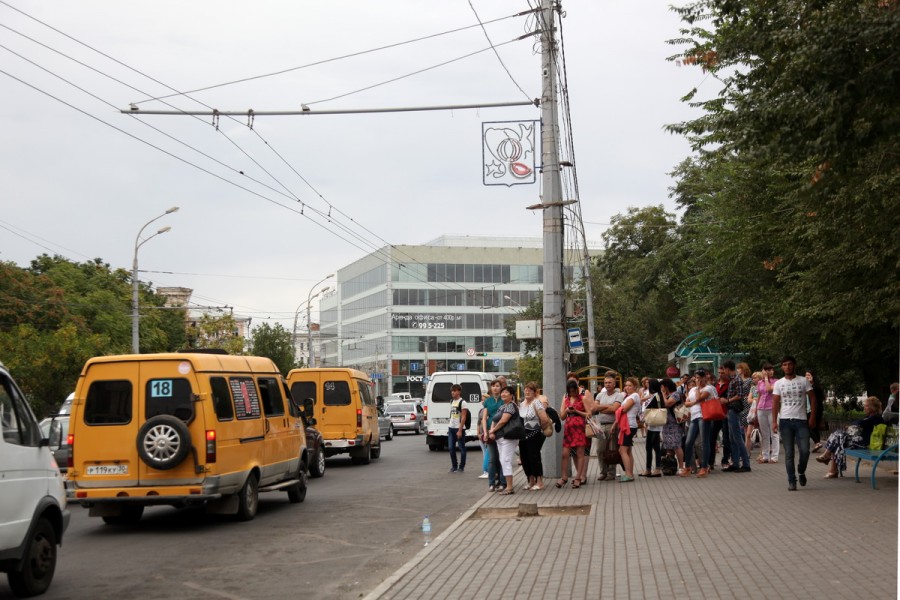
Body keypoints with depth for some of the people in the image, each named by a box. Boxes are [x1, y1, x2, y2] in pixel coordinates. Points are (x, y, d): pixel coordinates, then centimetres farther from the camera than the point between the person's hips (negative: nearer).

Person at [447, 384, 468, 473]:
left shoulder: (462, 402, -10)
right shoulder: (452, 401, 13)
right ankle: (454, 466, 16)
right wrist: (449, 426, 14)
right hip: (451, 428, 7)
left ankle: (461, 467, 7)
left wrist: (460, 430, -17)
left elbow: (463, 417, -13)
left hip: (459, 428, -7)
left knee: (462, 448, 1)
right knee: (451, 448, 6)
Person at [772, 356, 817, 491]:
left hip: (801, 420, -1)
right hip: (785, 421, 1)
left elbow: (812, 399, 5)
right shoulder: (778, 383, 7)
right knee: (789, 453, 1)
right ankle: (791, 481, 6)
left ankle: (801, 472, 21)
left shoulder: (803, 381, 5)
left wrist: (812, 417, -5)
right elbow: (775, 403, 5)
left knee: (804, 451, -7)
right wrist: (775, 421, -5)